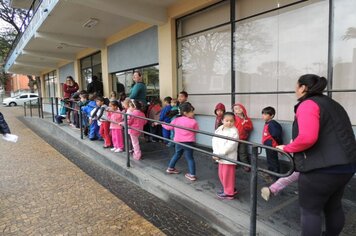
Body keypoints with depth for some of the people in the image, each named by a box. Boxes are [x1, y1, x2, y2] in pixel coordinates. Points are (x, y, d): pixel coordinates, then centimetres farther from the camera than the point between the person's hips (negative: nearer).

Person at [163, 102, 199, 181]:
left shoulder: (176, 120, 0)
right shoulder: (193, 122, -11)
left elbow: (168, 127, 10)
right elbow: (197, 131, 2)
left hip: (178, 142, 4)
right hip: (188, 142, -4)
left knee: (177, 154, 25)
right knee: (190, 158, 4)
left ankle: (170, 168, 38)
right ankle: (192, 175, 4)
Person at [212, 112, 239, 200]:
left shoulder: (234, 131, -16)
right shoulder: (219, 129, 4)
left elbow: (230, 145, -23)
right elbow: (214, 141, -1)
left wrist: (219, 154, -22)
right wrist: (216, 153, -15)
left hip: (229, 157, -7)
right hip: (221, 157, 7)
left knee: (228, 175, 3)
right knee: (221, 175, 19)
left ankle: (229, 193, 20)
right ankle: (227, 189, 39)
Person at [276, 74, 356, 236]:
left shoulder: (308, 104, -14)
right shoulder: (332, 104, 17)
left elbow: (307, 137, -29)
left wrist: (286, 148, -14)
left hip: (321, 168, -9)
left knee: (310, 210, 5)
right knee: (333, 207, 24)